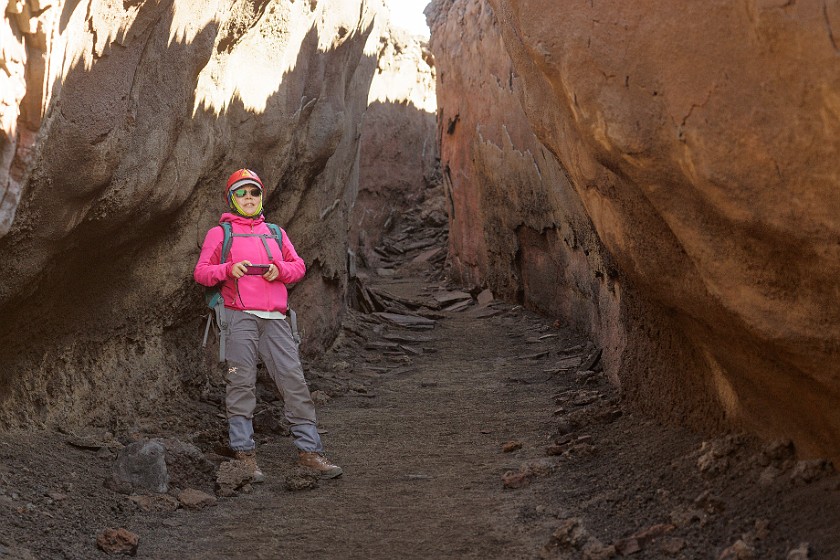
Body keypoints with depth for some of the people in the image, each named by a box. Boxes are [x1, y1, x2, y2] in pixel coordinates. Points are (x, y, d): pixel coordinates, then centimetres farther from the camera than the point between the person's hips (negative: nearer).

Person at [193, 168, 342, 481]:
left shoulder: (275, 233, 23)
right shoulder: (220, 233, 13)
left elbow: (298, 266, 20)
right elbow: (201, 272, 6)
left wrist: (280, 270, -1)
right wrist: (229, 269, -12)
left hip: (275, 319, 3)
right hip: (239, 317, -3)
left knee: (294, 380, -4)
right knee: (241, 384, -6)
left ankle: (309, 451, -2)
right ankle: (244, 453, -2)